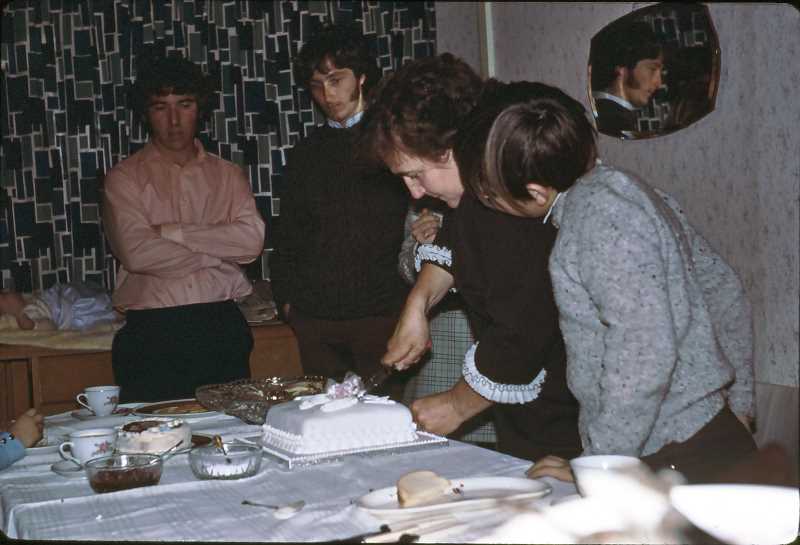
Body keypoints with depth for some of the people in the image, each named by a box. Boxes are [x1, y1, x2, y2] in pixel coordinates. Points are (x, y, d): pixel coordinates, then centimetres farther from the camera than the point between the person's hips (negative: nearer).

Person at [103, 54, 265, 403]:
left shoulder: (228, 175, 14)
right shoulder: (124, 178, 6)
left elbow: (252, 240, -2)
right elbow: (136, 252, -9)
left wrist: (173, 232, -7)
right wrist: (219, 254, -3)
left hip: (222, 325, 2)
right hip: (152, 331, -2)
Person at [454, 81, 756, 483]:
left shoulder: (598, 211, -17)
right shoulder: (618, 190, 11)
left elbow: (643, 347, -25)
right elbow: (724, 290, 18)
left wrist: (596, 467, -18)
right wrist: (739, 404, 23)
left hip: (678, 461, -9)